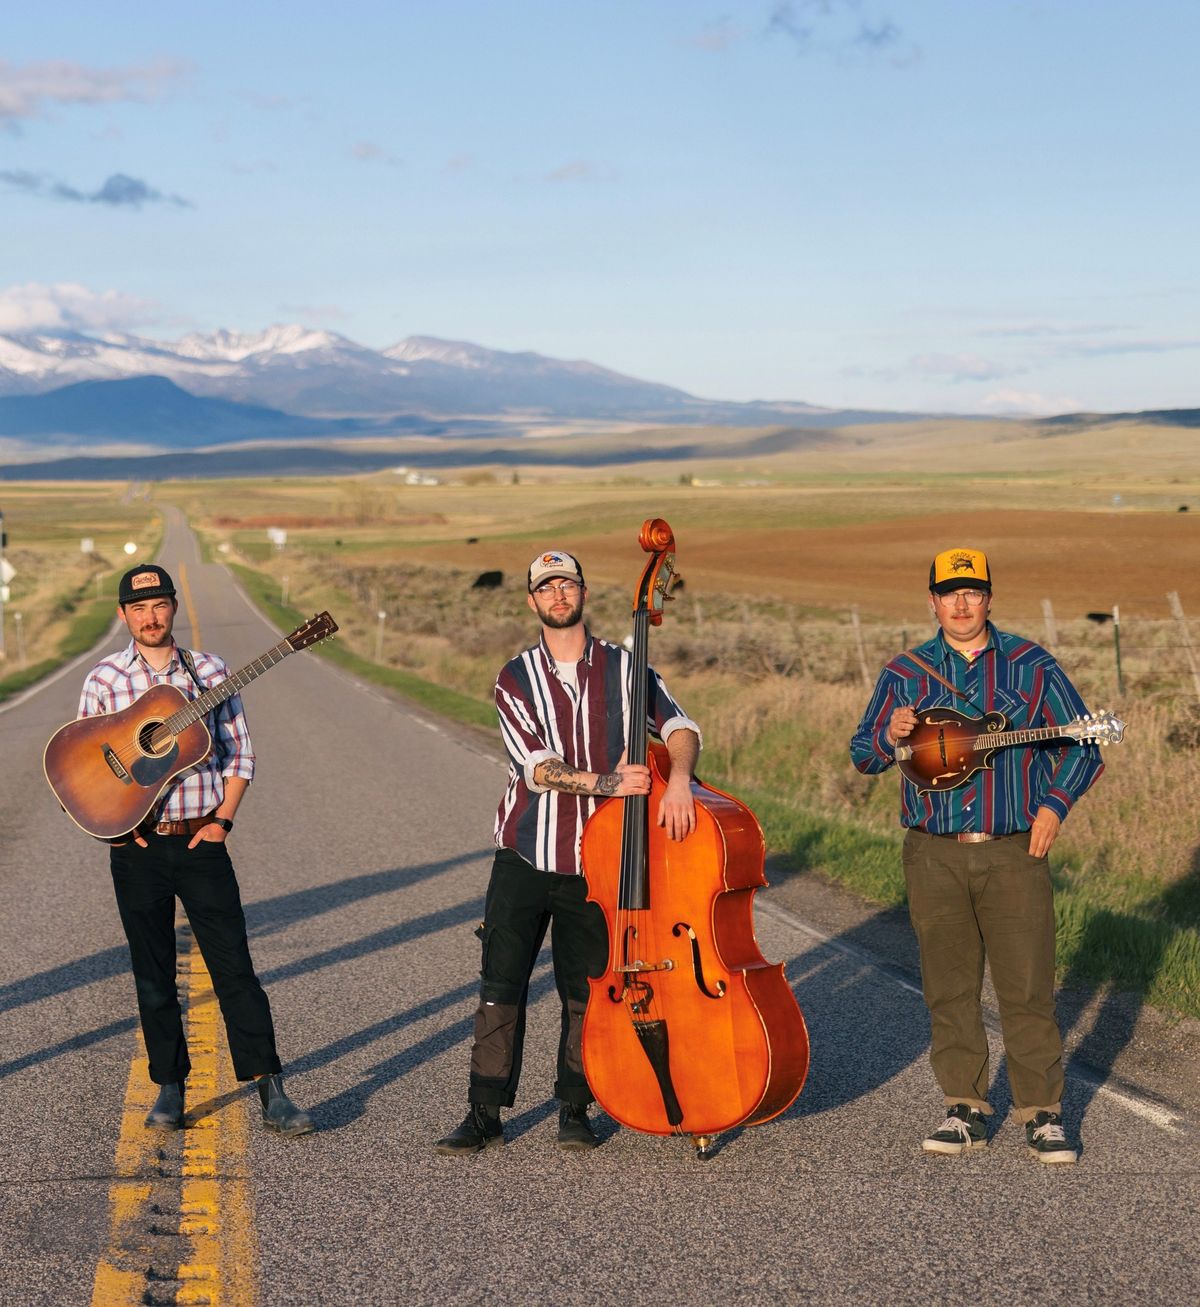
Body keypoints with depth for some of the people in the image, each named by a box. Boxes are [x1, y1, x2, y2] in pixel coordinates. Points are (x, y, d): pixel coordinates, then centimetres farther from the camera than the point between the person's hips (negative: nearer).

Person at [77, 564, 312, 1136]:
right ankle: (169, 1087, 19)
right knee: (153, 974, 7)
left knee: (234, 967, -2)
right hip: (136, 847, 0)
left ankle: (271, 1094, -1)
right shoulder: (105, 678, 2)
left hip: (201, 840, 0)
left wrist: (223, 818, -4)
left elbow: (239, 751, 6)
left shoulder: (209, 671, 4)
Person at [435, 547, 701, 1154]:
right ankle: (485, 1114, 7)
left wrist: (679, 778, -27)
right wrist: (609, 782, -23)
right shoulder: (515, 679, 0)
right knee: (501, 984, -1)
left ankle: (574, 1109, 21)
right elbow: (535, 767, -11)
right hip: (525, 856, 0)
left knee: (585, 991, 6)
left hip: (594, 861, 1)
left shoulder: (625, 668, 3)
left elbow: (680, 727, -6)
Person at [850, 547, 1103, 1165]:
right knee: (949, 989, 6)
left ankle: (1043, 1114, 9)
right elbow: (862, 753, 13)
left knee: (1027, 988, -1)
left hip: (1014, 853, -2)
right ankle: (966, 1109, 17)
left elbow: (1081, 743, 8)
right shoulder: (904, 673, 7)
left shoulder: (1031, 666, 3)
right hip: (933, 855, 2)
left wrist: (1054, 804, -7)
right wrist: (889, 736, -10)